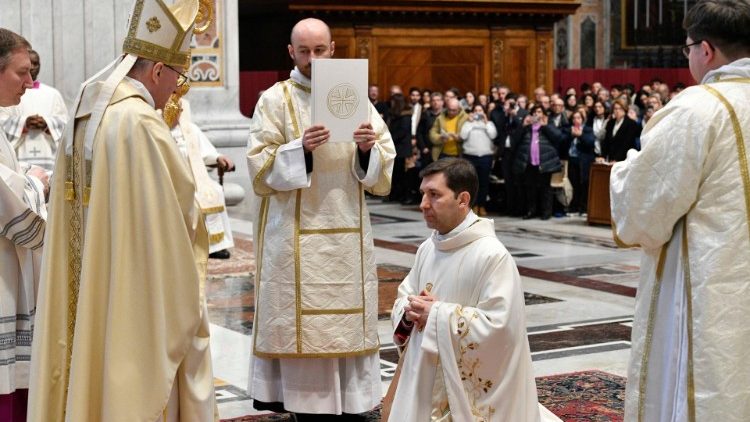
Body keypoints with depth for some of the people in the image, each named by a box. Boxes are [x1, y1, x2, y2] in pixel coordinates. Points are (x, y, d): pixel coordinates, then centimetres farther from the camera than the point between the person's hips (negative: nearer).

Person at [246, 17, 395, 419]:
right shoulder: (275, 99, 1)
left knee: (346, 319, 5)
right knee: (302, 322, -3)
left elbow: (383, 167, 7)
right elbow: (259, 167, -6)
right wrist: (301, 149, -21)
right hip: (294, 234, -3)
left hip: (347, 232, 3)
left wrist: (368, 148, -14)